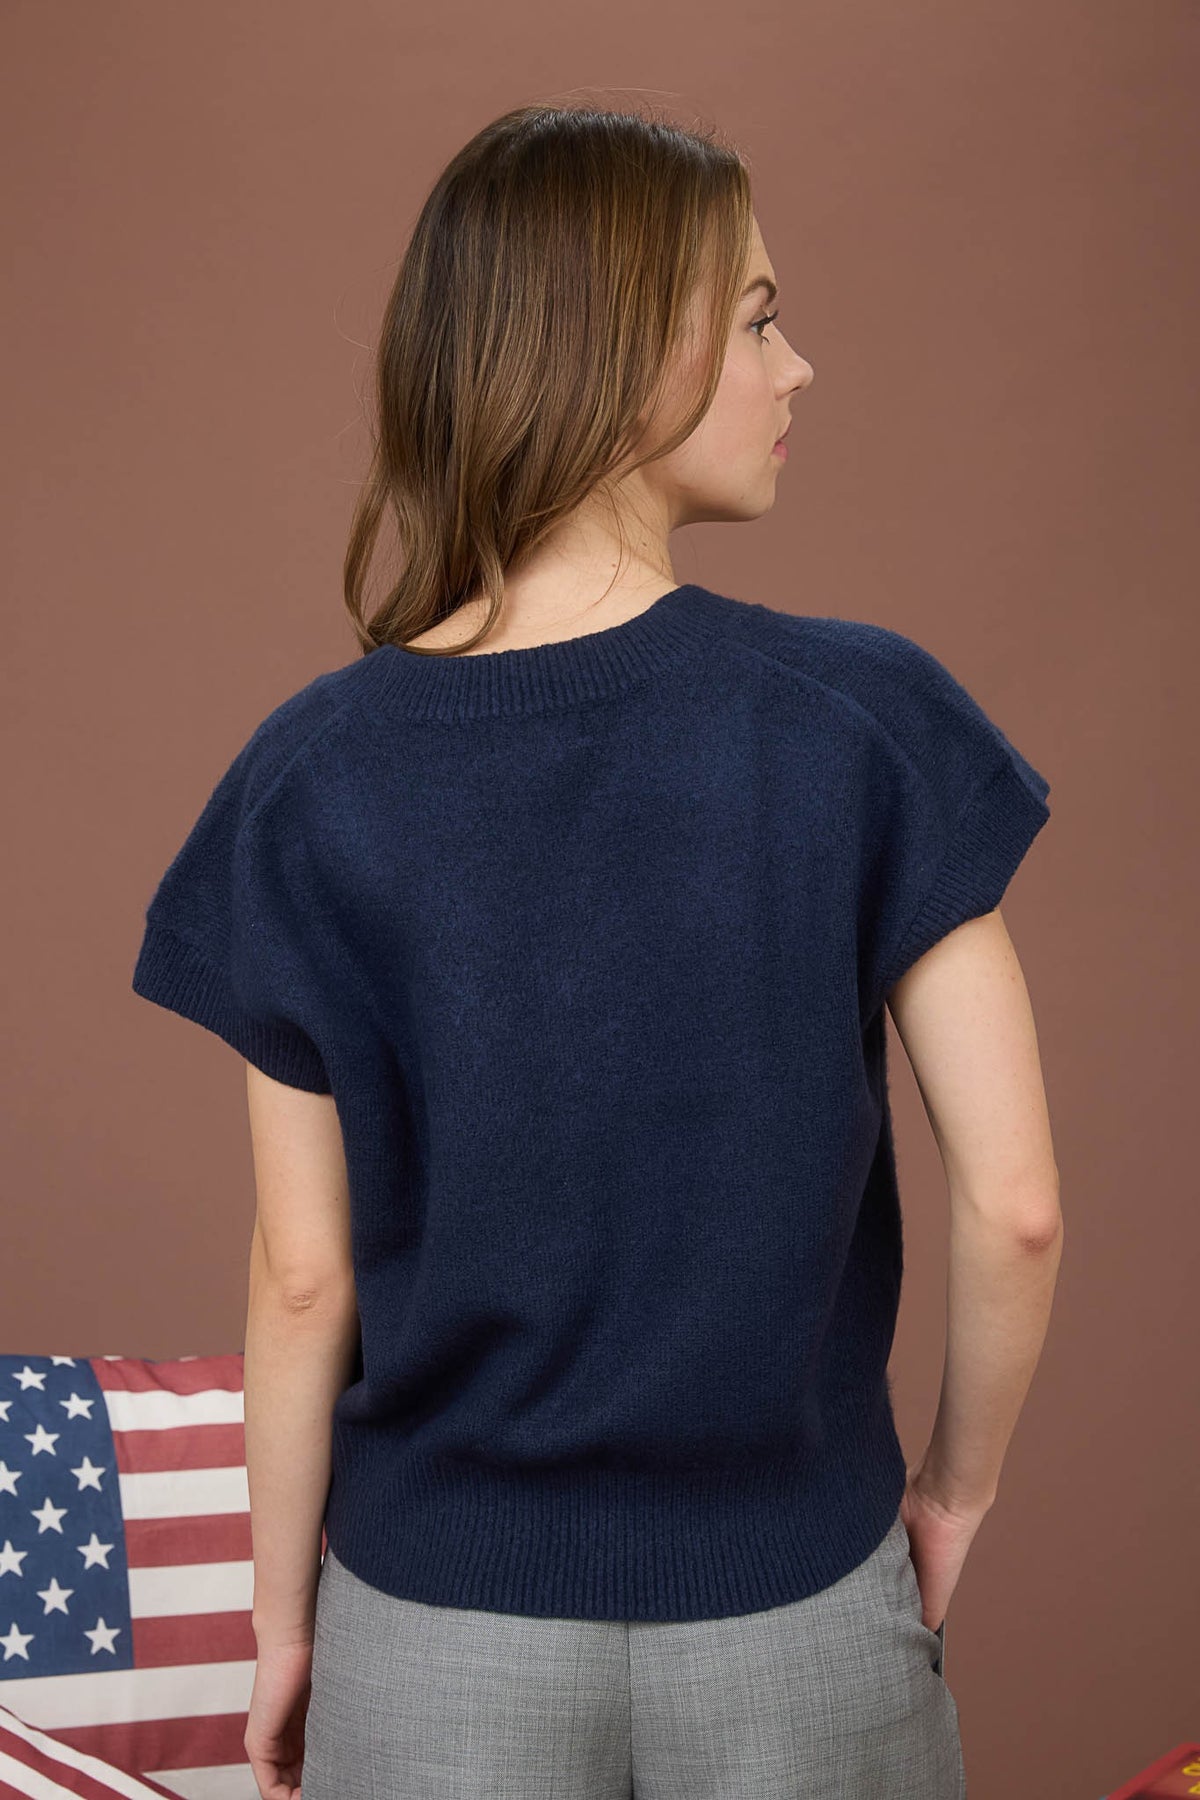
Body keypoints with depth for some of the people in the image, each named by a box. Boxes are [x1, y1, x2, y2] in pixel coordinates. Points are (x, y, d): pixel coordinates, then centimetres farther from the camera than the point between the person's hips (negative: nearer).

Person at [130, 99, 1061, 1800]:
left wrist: (283, 1617, 7)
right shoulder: (867, 720, -13)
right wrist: (958, 1481, 5)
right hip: (794, 1622, 0)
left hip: (443, 1638, 1)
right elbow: (1015, 1204, -13)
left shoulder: (319, 776, -10)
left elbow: (306, 1275, -6)